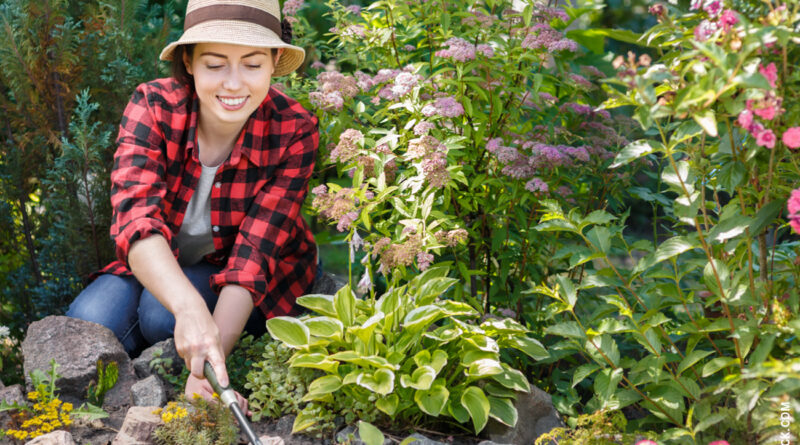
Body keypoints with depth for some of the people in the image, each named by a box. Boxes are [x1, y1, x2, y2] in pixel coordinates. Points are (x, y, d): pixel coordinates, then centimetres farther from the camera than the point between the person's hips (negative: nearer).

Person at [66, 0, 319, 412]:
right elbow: (136, 217, -37)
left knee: (161, 316, -30)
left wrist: (212, 362, -42)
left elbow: (254, 255, -27)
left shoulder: (294, 132, -23)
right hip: (156, 268, 2)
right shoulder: (153, 106, -22)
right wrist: (190, 307, -57)